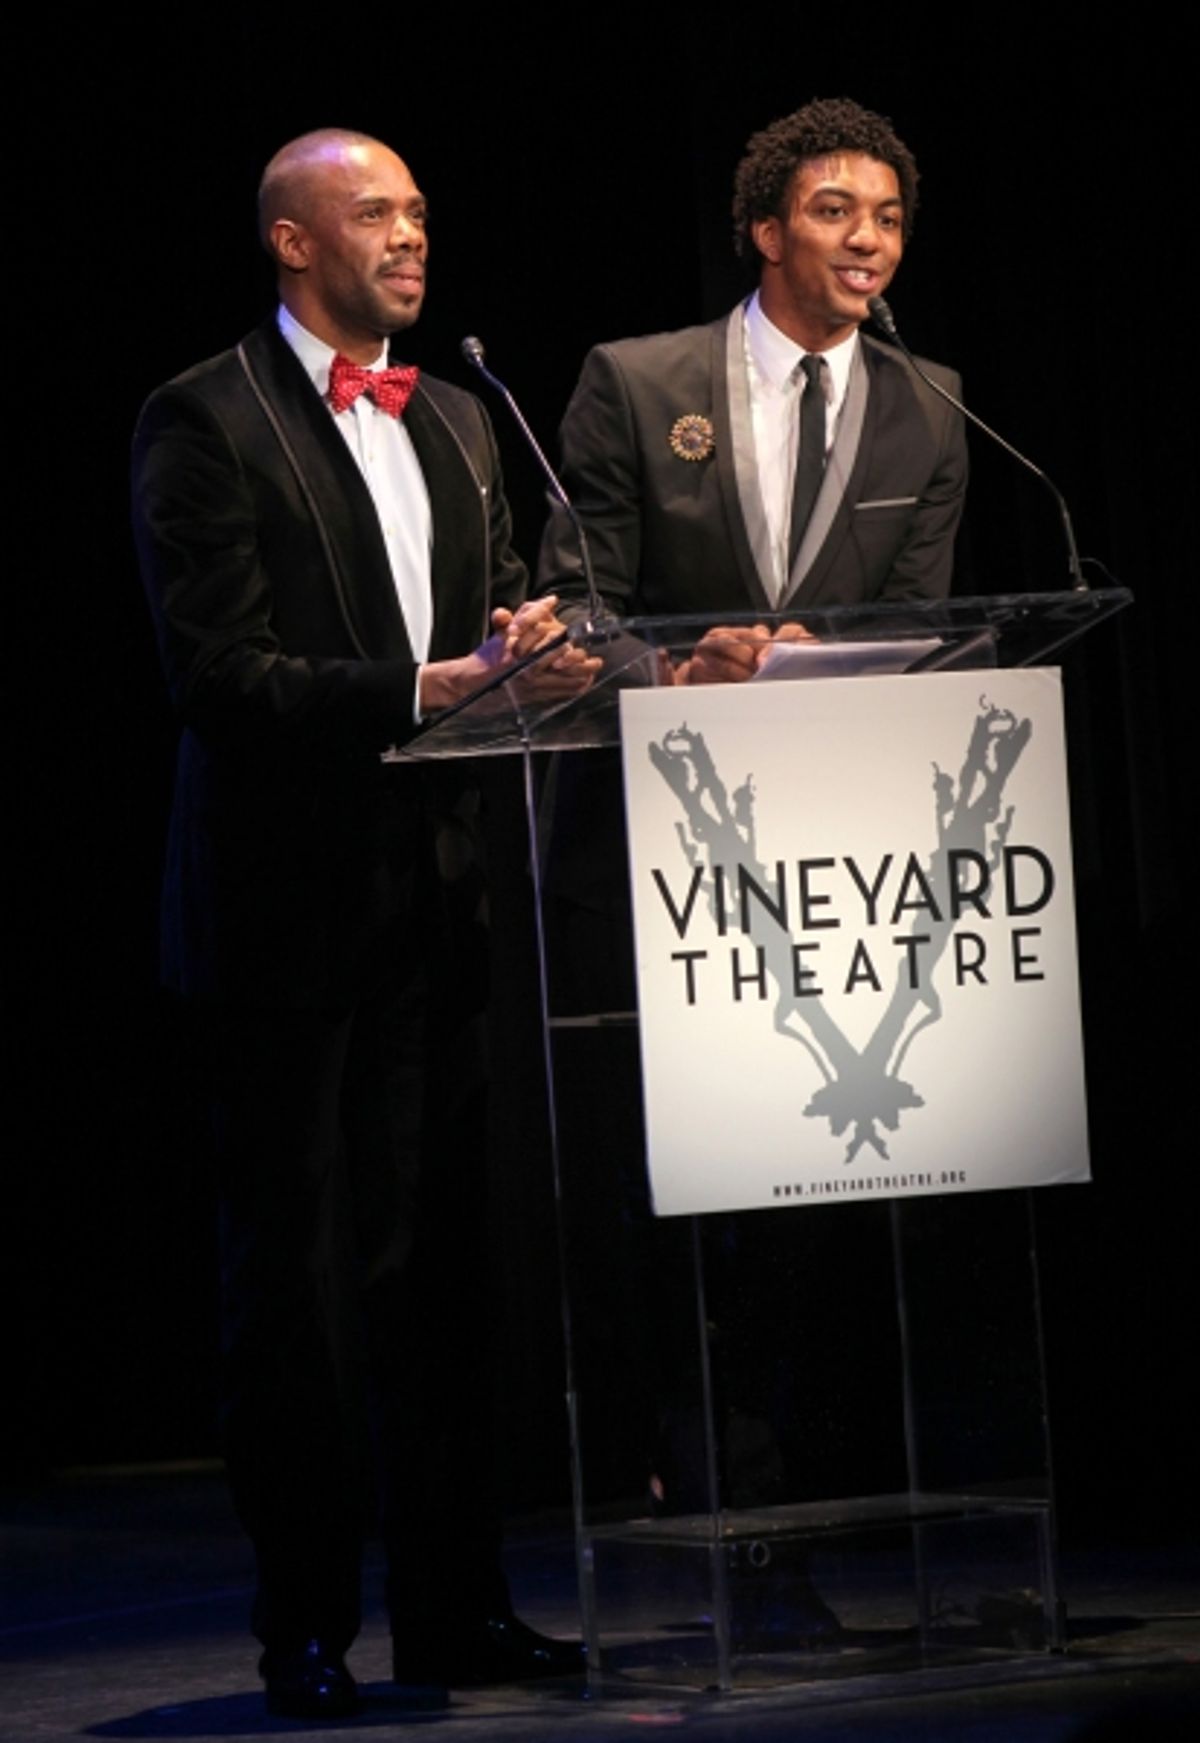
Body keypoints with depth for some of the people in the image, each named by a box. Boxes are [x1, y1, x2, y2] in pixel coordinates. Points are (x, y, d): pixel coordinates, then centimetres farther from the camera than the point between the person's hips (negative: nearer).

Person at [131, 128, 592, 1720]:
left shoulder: (454, 422, 17)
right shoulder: (206, 422, -6)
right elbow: (215, 671, -15)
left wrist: (523, 649, -3)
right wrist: (423, 689, -22)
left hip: (431, 895, 6)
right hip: (288, 910, -6)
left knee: (432, 1261, 8)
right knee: (292, 1274, 1)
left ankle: (453, 1605, 14)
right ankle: (305, 1624, 7)